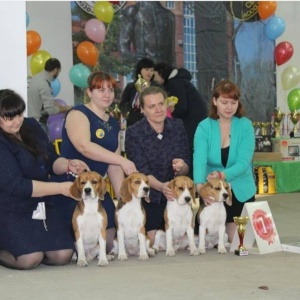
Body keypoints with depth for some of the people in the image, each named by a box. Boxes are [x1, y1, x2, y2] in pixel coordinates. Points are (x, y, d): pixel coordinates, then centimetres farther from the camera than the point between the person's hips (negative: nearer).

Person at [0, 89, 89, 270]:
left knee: (63, 255, -11)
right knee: (31, 259, -27)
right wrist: (61, 188, -20)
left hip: (42, 205, 7)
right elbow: (16, 185, -20)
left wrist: (68, 164, -12)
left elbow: (51, 162, 12)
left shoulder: (31, 126, 5)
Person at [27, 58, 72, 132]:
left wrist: (61, 107, 11)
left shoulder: (37, 77, 5)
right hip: (37, 122, -9)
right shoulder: (44, 85, -23)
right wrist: (65, 109, -6)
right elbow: (51, 110, -22)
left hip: (32, 119, 9)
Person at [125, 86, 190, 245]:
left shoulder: (177, 126, 1)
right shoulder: (133, 132, -11)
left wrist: (181, 167, -22)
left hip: (176, 196, 4)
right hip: (148, 199, -3)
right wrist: (161, 186, -34)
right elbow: (142, 171, -16)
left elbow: (186, 167, 2)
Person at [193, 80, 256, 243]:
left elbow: (243, 163, -17)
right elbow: (199, 160, -21)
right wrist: (200, 186, -40)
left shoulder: (245, 126, -7)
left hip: (241, 192, 0)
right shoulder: (204, 127, -7)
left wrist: (222, 175, -37)